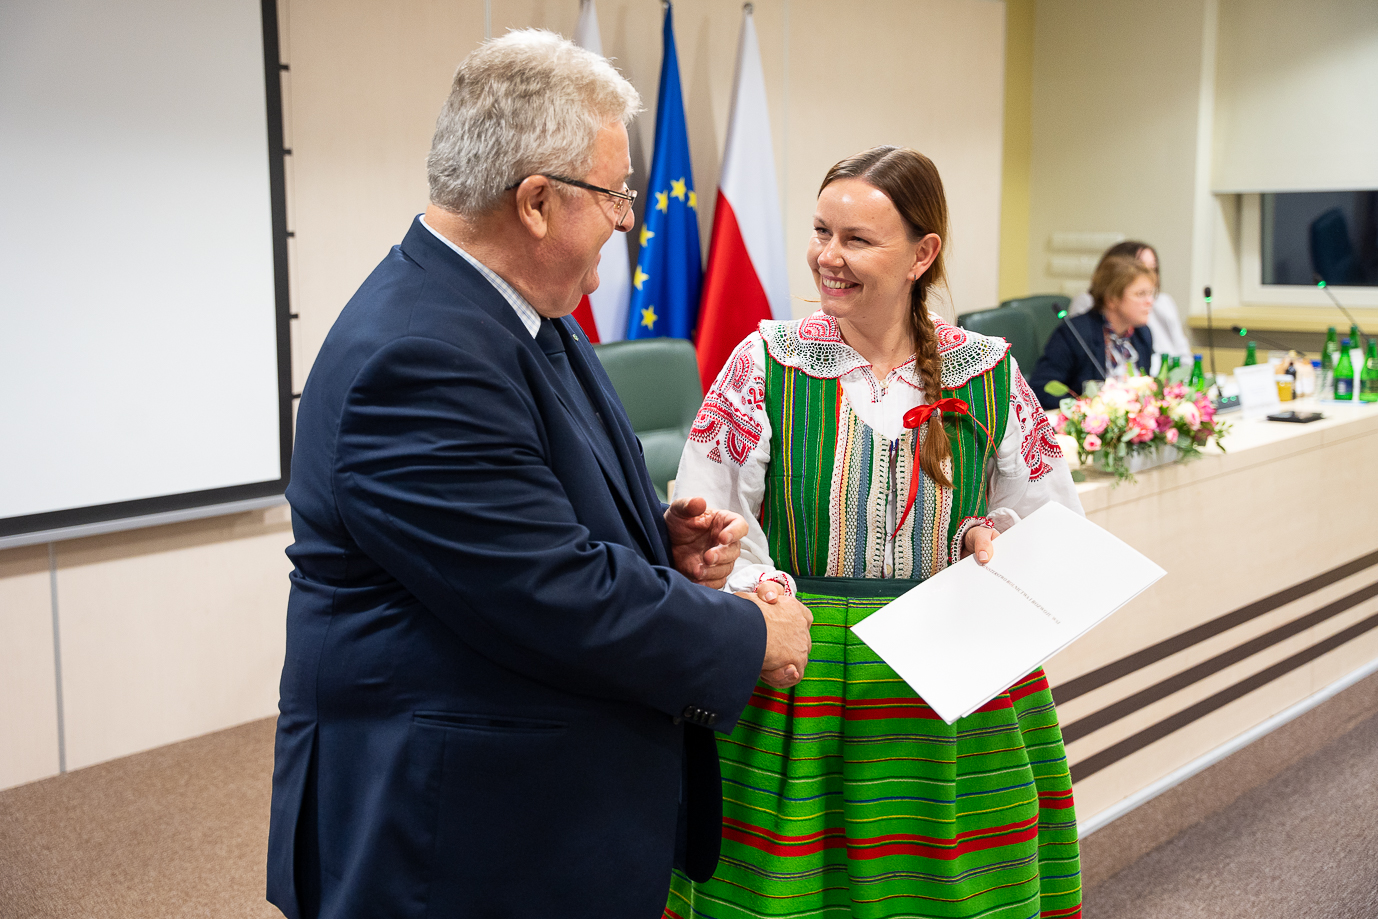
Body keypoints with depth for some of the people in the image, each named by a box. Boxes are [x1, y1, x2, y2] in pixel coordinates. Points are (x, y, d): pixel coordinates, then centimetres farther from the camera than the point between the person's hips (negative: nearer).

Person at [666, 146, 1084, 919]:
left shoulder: (988, 374, 1)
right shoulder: (768, 364, -3)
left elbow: (1053, 514, 11)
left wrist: (994, 536, -9)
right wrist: (759, 589, -22)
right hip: (799, 685, -1)